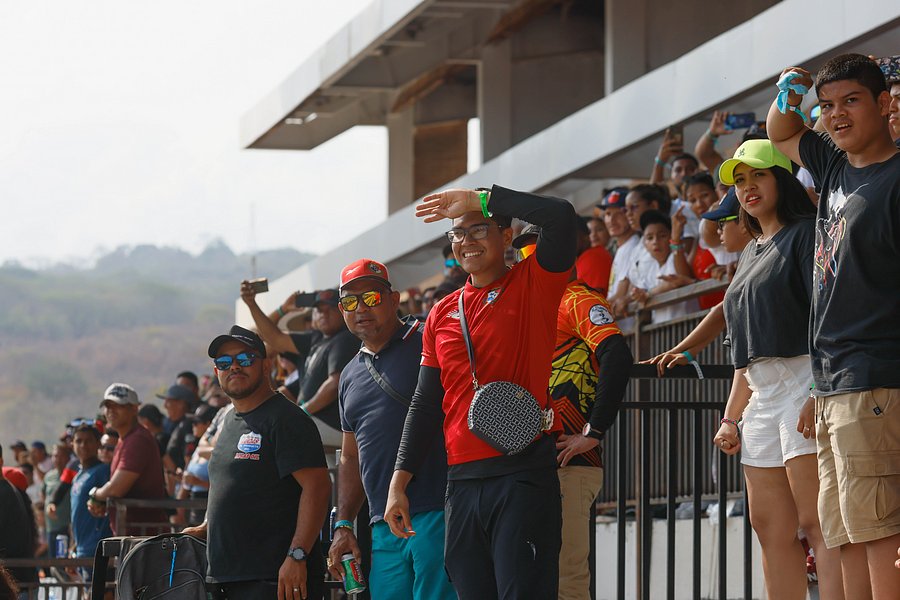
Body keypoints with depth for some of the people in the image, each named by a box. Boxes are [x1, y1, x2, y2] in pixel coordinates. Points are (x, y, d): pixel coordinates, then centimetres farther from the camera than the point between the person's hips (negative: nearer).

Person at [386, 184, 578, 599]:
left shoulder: (532, 284, 3)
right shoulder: (442, 314, 17)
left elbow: (561, 217, -15)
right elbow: (426, 404, 19)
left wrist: (480, 199, -10)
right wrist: (399, 481, 13)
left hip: (524, 475, -6)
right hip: (462, 482, 6)